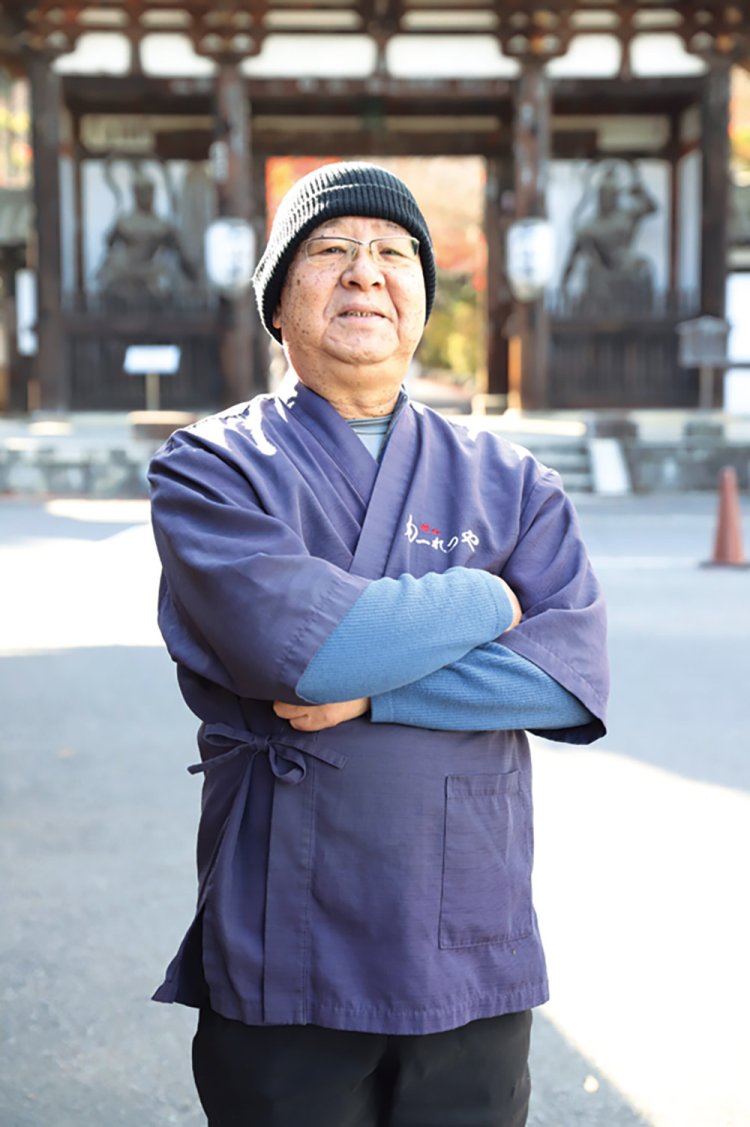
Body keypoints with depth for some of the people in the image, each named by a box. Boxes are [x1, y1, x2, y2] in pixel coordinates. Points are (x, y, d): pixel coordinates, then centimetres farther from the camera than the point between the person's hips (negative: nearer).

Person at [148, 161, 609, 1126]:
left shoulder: (509, 482, 9)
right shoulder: (210, 467, -1)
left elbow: (575, 670, -6)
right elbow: (293, 643, -19)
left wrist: (370, 692, -16)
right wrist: (485, 603, -6)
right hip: (283, 968, -2)